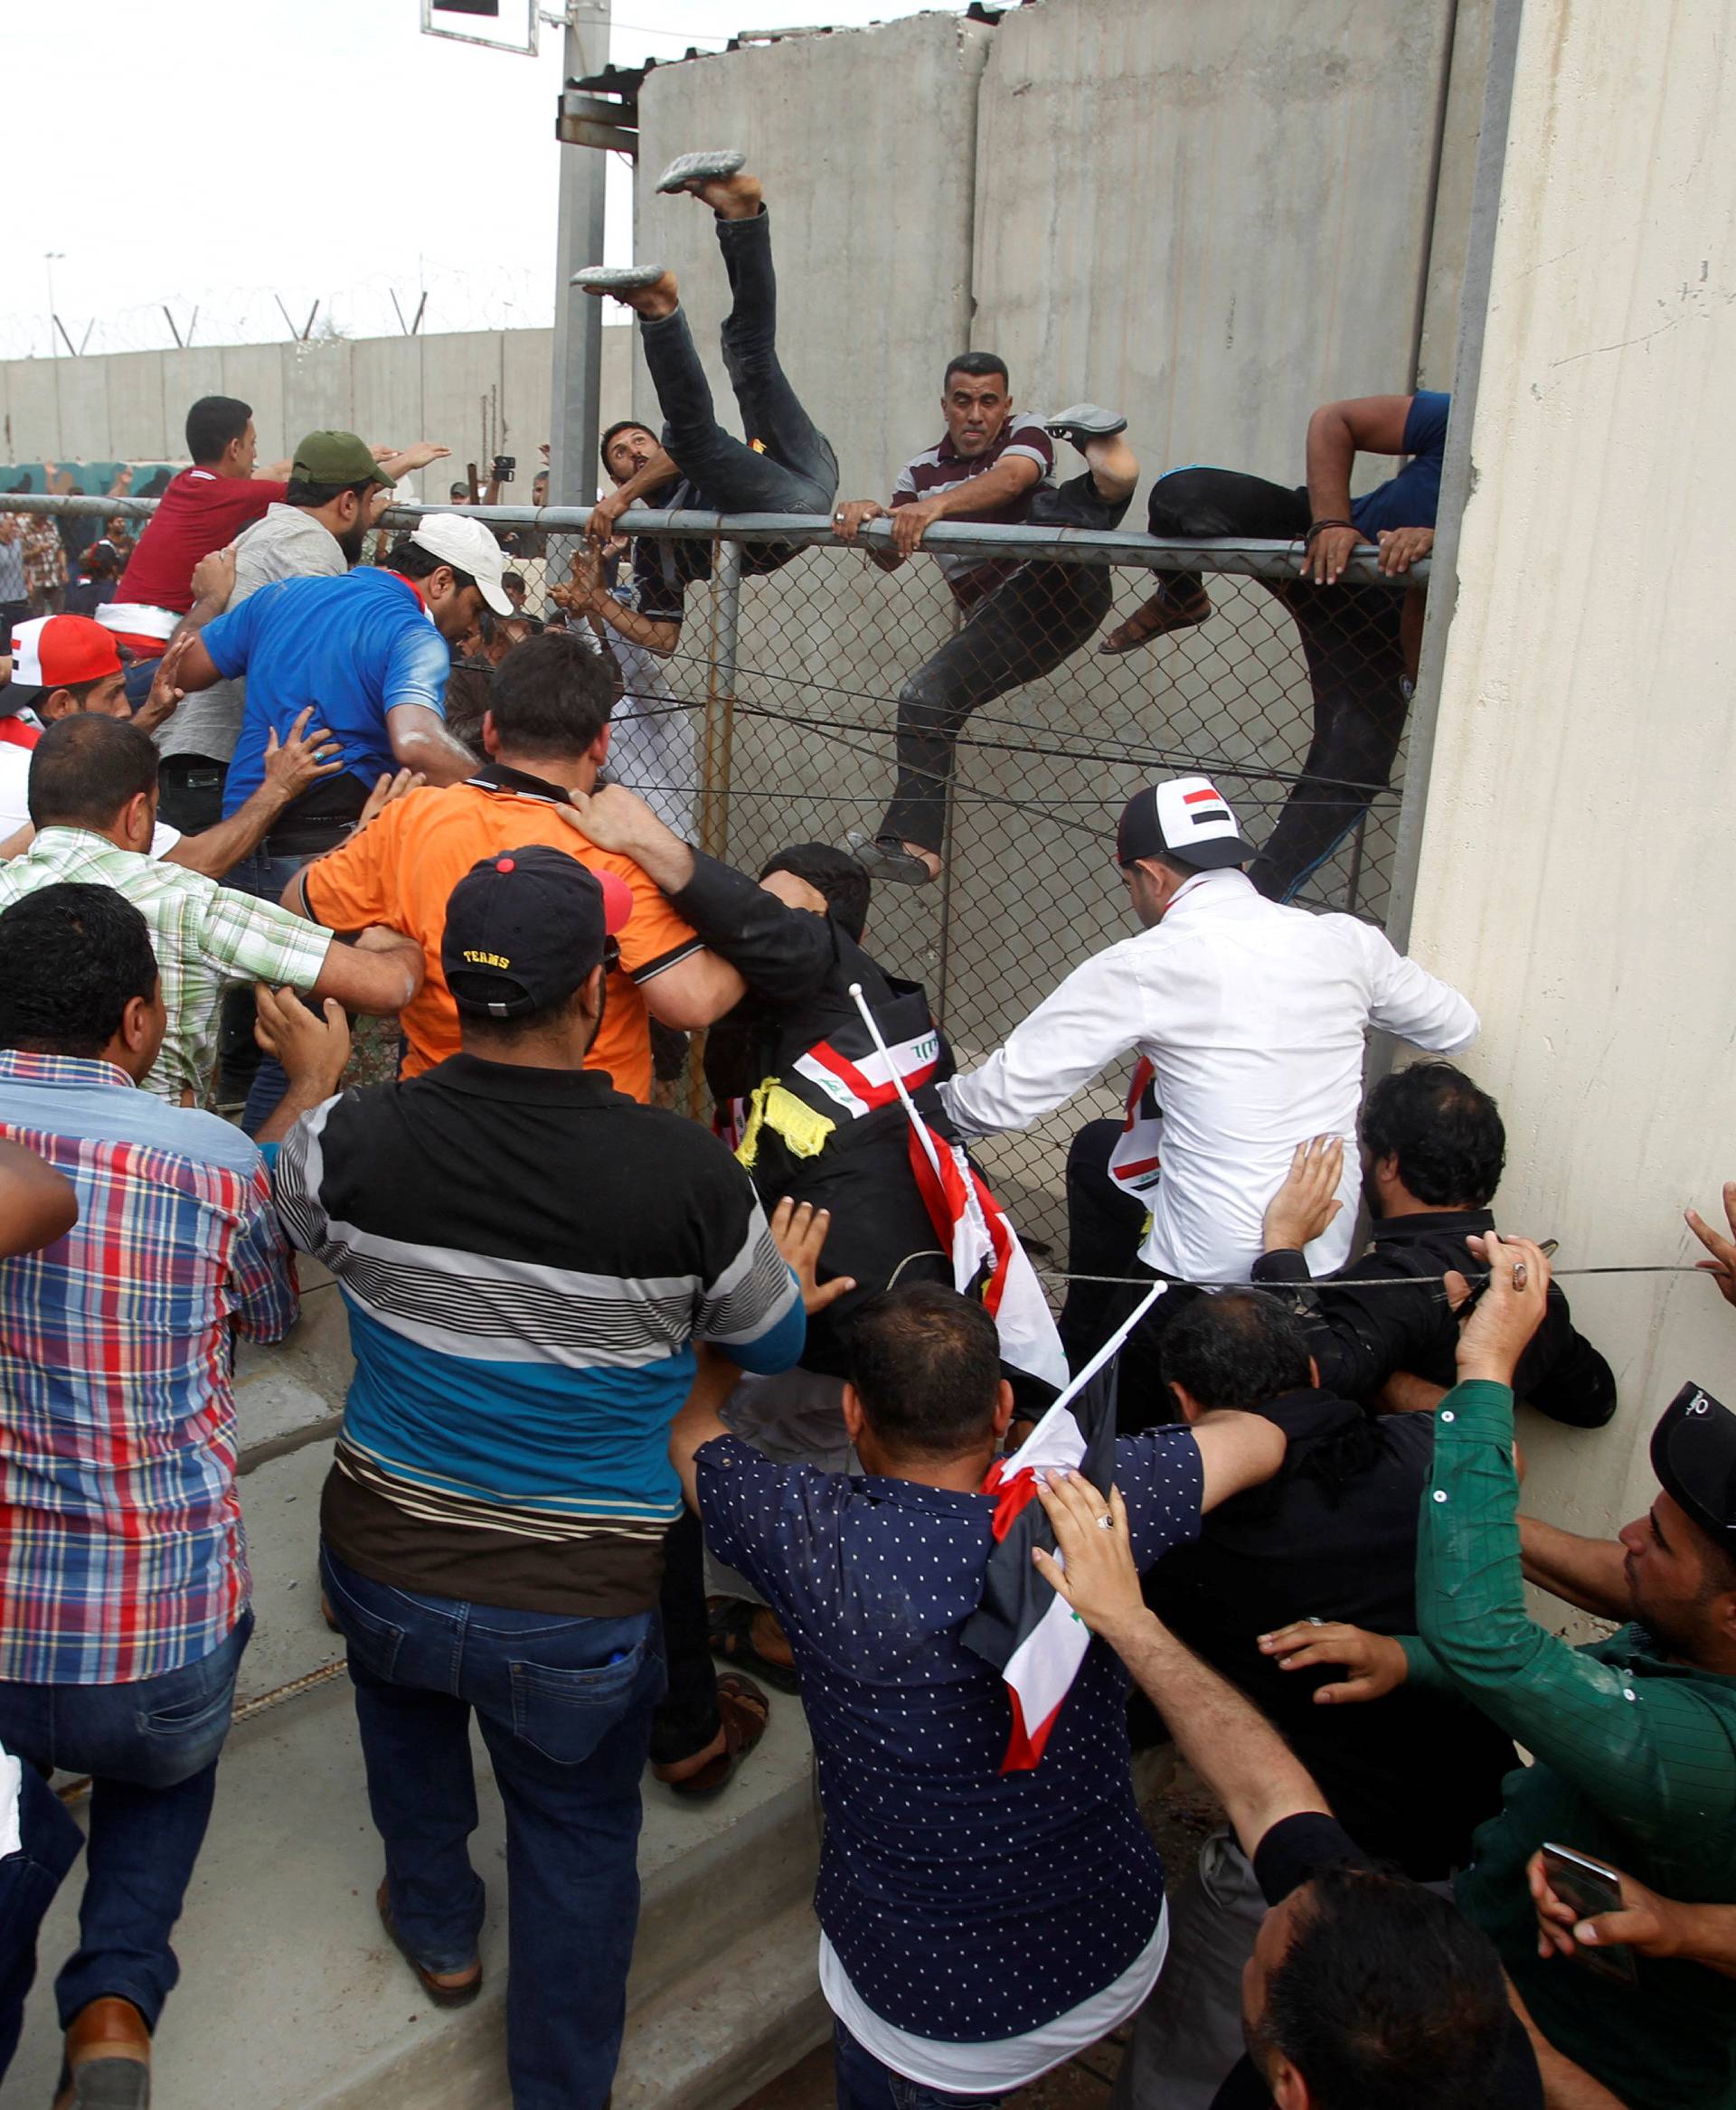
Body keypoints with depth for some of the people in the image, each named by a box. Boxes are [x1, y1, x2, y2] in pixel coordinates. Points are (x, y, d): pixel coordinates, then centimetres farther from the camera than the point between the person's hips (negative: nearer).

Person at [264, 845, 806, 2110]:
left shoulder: (355, 1139, -19)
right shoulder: (689, 1176, -24)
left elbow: (268, 1204, 7)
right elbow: (775, 1344, -4)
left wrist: (311, 1081, 23)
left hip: (385, 1575, 3)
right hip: (585, 1611, -2)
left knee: (405, 1698, 37)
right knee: (578, 1836, 23)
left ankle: (437, 1929, 56)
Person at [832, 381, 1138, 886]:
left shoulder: (1027, 432, 11)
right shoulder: (920, 473, 22)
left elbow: (1011, 479, -14)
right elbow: (890, 557, 8)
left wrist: (936, 505, -32)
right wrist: (869, 516, -16)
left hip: (1063, 586, -2)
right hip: (1002, 621, 2)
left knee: (1049, 510, -28)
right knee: (924, 697, -14)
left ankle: (1105, 477, -59)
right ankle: (915, 844, -18)